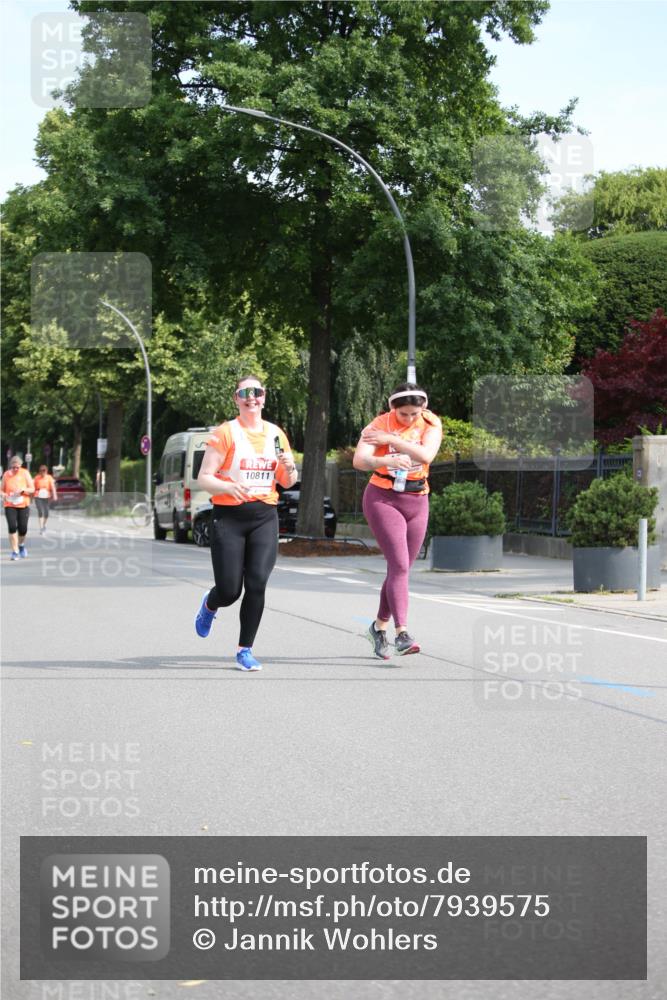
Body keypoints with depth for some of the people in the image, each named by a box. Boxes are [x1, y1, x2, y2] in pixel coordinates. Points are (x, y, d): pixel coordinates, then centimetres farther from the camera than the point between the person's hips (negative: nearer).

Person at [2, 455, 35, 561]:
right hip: (10, 506, 0)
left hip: (23, 505, 0)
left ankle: (21, 545, 32)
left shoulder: (25, 473, 0)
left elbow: (32, 489, 1)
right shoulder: (6, 475, 3)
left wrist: (22, 489, -17)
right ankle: (15, 551, -8)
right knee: (12, 527, -14)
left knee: (23, 529, 0)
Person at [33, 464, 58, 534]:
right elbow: (34, 487, 9)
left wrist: (54, 495, -26)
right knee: (40, 512, -13)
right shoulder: (37, 478, -1)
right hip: (38, 497, -1)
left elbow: (53, 487, -13)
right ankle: (41, 528, -13)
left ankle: (44, 524, 34)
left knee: (46, 513, 6)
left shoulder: (49, 478, -2)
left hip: (46, 497, 1)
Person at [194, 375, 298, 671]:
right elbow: (204, 478, -6)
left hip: (265, 516, 3)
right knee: (230, 591, -3)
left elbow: (286, 483, 19)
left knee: (257, 583, -11)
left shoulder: (276, 434, 10)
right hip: (229, 517, -3)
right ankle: (209, 605, 36)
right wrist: (230, 487, -25)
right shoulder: (225, 433, -3)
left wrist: (289, 469, -4)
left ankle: (245, 650, 3)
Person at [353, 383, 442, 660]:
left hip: (417, 501, 4)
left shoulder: (431, 423, -2)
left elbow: (426, 455, -21)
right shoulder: (381, 424, -10)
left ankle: (379, 626, 27)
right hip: (383, 499, -4)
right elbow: (359, 460, -25)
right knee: (399, 566, -18)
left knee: (400, 569, 10)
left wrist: (389, 440, -23)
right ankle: (402, 634, -23)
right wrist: (387, 460, -44)